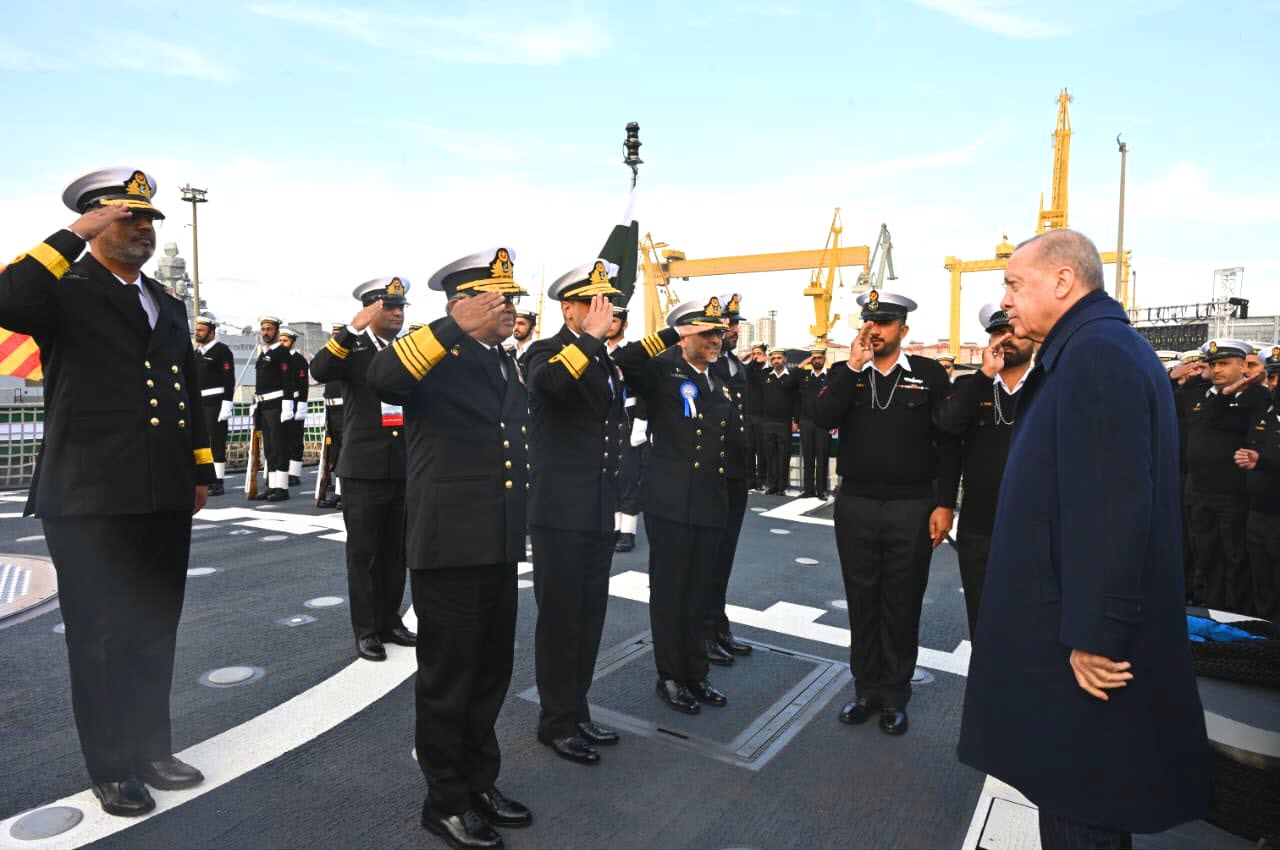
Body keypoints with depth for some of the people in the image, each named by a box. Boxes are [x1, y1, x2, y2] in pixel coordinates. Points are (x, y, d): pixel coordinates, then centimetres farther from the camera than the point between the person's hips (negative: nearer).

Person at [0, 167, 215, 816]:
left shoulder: (167, 305, 16)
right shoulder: (63, 291, -3)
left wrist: (201, 471, 14)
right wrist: (74, 237, -20)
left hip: (164, 500, 6)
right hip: (90, 501, -6)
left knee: (154, 634, 15)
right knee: (101, 639, 7)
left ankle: (152, 750, 30)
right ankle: (112, 768, 23)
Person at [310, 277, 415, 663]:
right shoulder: (351, 349, -1)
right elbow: (320, 371, -22)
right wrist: (354, 328, -30)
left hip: (405, 469, 4)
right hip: (365, 470, -4)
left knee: (395, 553, 12)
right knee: (363, 554, 4)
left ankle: (390, 621, 25)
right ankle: (365, 631, 15)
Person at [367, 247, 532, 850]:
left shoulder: (506, 363, 15)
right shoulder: (434, 356, -10)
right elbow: (381, 381, -32)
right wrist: (457, 329, -36)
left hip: (498, 547, 8)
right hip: (450, 546, -8)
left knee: (490, 672, 18)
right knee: (448, 676, 7)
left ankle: (479, 781, 36)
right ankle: (445, 801, 26)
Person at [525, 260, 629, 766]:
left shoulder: (606, 360, 14)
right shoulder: (546, 352, -8)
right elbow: (552, 383, -34)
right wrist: (591, 337, -25)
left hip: (599, 511, 7)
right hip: (560, 512, -7)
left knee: (589, 617, 15)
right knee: (560, 618, 4)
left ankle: (576, 711, 31)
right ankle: (556, 721, 20)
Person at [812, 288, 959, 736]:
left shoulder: (930, 374, -1)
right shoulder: (847, 373, 6)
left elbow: (948, 444, -3)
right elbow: (822, 418, -13)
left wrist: (944, 505, -8)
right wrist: (853, 367, -15)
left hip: (912, 507, -2)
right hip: (855, 506, 2)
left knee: (902, 606, 10)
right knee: (862, 603, 13)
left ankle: (895, 696, 27)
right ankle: (866, 690, 29)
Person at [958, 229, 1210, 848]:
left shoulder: (1095, 353, -21)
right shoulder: (1103, 347, 12)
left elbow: (1111, 510, -27)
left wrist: (1094, 635, -23)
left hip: (1086, 637, -10)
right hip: (1082, 622, 10)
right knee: (1077, 792, 22)